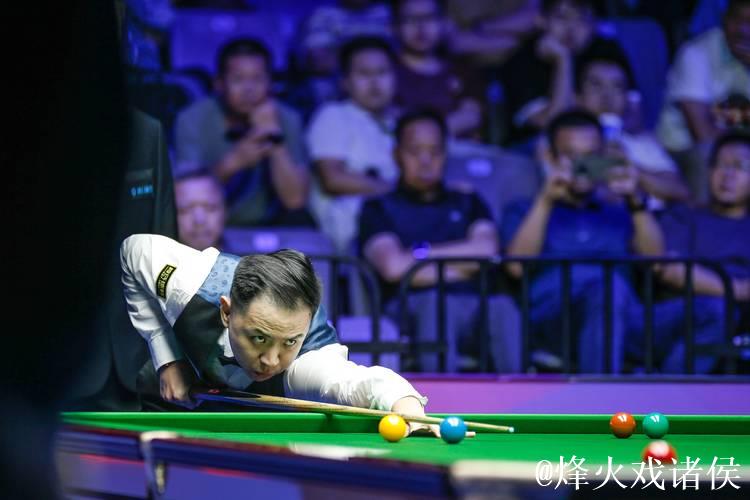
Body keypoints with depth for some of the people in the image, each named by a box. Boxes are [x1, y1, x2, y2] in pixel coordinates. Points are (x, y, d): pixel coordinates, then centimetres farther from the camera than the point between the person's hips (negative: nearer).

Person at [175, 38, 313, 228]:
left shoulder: (287, 120, -4)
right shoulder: (193, 120, -8)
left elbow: (295, 200, -12)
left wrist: (276, 142, -24)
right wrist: (233, 162, -33)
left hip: (269, 225, 1)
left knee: (300, 221, -24)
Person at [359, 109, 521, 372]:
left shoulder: (467, 203, 28)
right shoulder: (379, 209, 18)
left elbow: (487, 249, 7)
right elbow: (394, 266, -1)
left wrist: (422, 254, 4)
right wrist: (459, 269, 4)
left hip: (473, 305, 3)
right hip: (411, 308, -2)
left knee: (502, 306, -34)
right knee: (435, 302, -40)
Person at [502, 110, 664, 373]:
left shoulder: (621, 213, 32)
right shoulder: (523, 211, 27)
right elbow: (517, 266, 5)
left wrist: (636, 202, 0)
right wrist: (545, 201, -2)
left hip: (623, 319, 2)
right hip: (549, 318, -2)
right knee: (609, 283, -36)